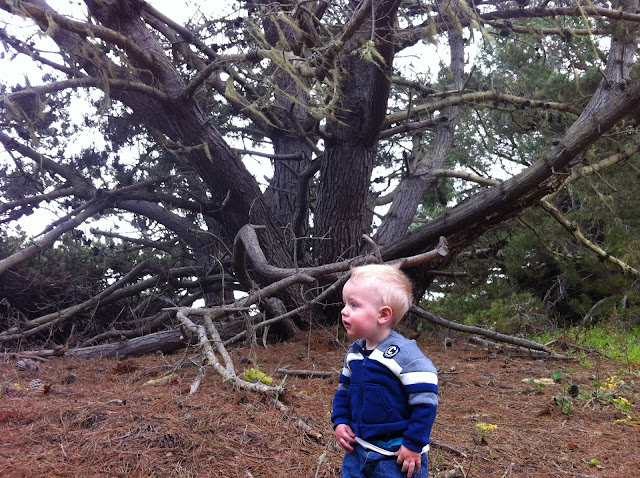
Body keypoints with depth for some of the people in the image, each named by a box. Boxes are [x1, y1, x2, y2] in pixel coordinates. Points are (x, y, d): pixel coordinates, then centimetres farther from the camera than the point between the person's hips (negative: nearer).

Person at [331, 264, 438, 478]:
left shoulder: (404, 354, -19)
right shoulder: (354, 353, 5)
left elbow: (425, 401, -18)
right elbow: (344, 390, 20)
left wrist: (414, 445, -15)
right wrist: (340, 422, 6)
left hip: (396, 456, -7)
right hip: (358, 451, 7)